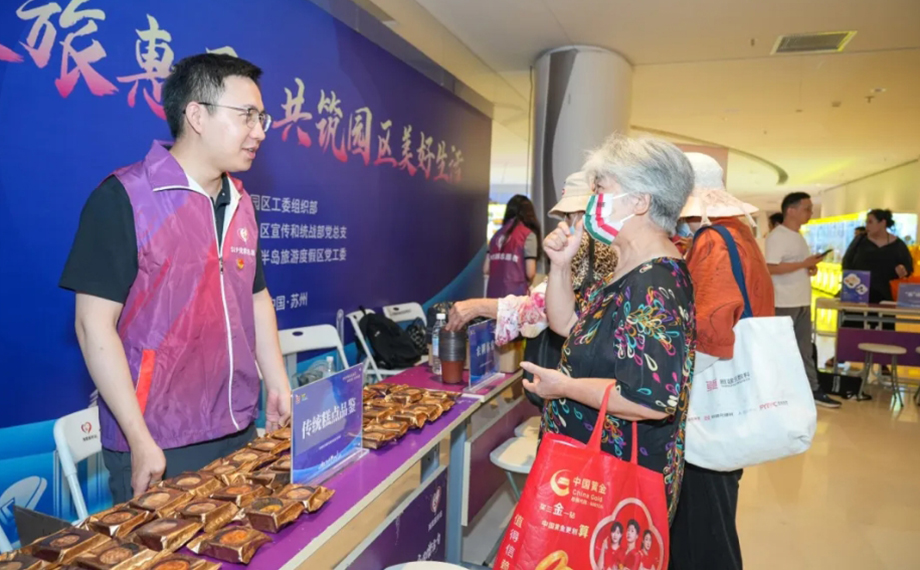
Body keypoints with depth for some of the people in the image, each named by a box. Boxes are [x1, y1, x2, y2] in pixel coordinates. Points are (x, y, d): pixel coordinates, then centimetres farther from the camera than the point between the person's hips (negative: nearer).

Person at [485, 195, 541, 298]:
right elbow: (530, 273, -7)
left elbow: (486, 269, 11)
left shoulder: (497, 234, 13)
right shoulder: (528, 235, -3)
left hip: (493, 295, 5)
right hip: (515, 295, -5)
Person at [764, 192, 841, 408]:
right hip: (784, 304, -9)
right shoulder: (777, 236, -14)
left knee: (805, 349, 13)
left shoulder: (798, 236, 15)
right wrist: (805, 264, -20)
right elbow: (771, 268, -23)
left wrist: (811, 268, 2)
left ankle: (813, 390, 20)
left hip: (802, 302, 9)